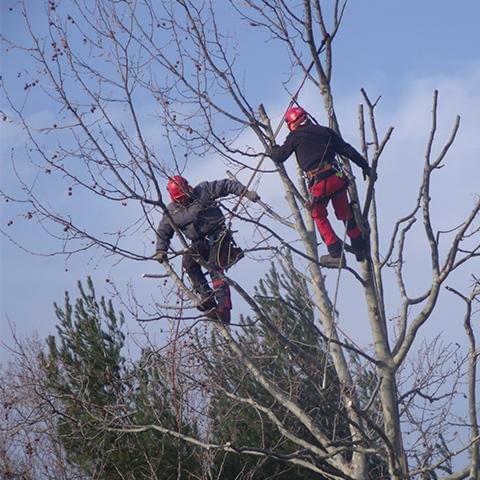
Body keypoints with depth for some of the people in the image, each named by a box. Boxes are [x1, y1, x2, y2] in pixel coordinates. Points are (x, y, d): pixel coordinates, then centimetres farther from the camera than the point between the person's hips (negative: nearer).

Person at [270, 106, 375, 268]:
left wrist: (273, 149, 31)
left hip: (319, 185, -3)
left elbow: (278, 157, 8)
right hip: (337, 179, 3)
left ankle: (336, 254, 11)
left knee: (319, 217, 19)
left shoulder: (294, 137, 3)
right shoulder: (325, 132, 14)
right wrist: (365, 166, 19)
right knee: (345, 214, 21)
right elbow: (347, 150, 14)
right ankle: (360, 249, 29)